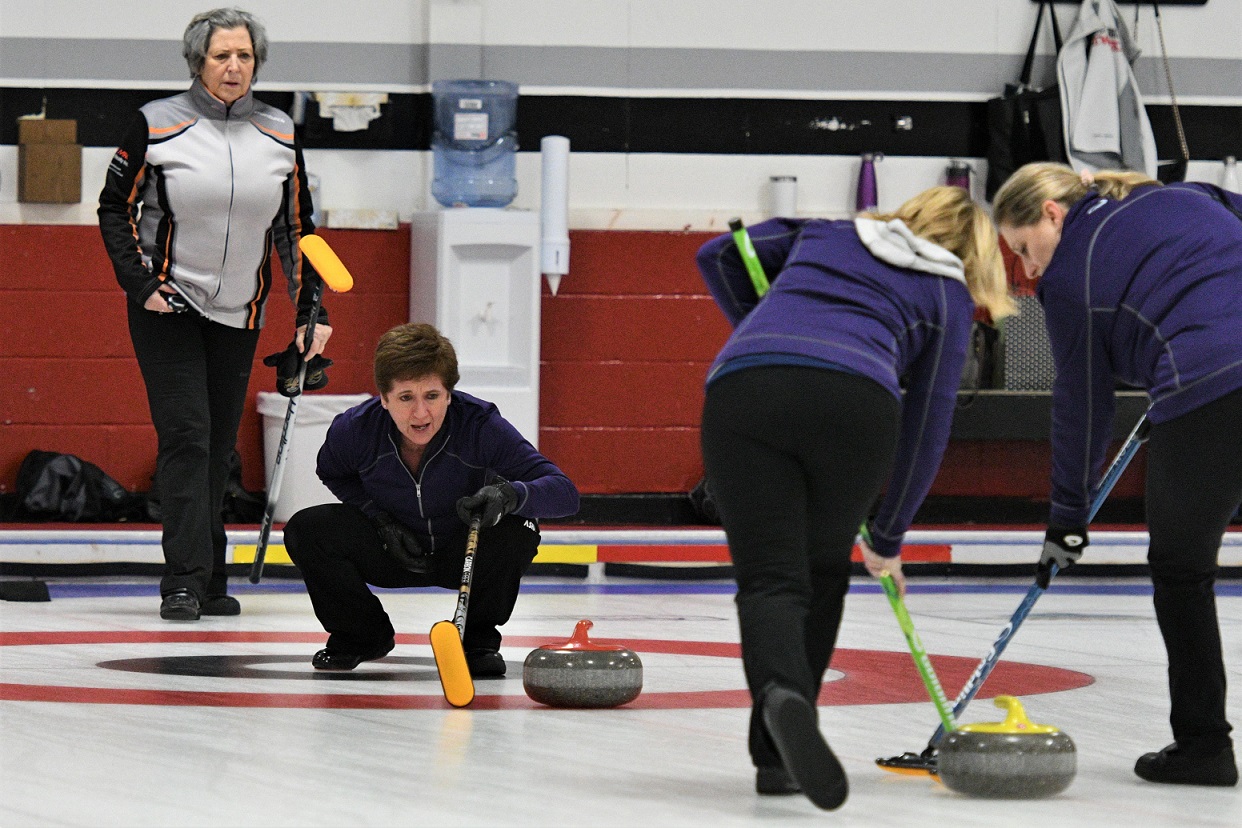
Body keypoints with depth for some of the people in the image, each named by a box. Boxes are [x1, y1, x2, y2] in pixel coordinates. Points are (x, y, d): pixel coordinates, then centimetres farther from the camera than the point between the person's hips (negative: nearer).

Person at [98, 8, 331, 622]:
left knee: (218, 447, 7)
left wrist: (310, 312, 4)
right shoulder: (158, 124, -8)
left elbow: (296, 227, 10)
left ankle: (208, 582, 15)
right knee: (186, 434, -13)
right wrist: (140, 284, -10)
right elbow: (115, 207, -1)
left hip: (239, 316, 4)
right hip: (167, 308, -4)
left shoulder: (279, 133, 2)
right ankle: (184, 581, -14)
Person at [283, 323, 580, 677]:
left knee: (516, 532, -34)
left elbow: (565, 492, -31)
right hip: (395, 552, 2)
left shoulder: (481, 425, -28)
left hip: (465, 555, -2)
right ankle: (362, 635, 7)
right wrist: (380, 520, -12)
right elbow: (333, 473, 5)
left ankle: (478, 639, -3)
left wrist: (510, 494, -53)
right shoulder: (353, 429, -22)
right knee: (305, 530, -22)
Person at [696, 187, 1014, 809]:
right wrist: (889, 538, 35)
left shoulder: (823, 235, 36)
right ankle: (781, 754, 17)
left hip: (742, 385, 1)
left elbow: (718, 255, 29)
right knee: (822, 572, 21)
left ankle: (781, 694, -36)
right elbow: (927, 425, 26)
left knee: (770, 578, -4)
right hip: (854, 400, -1)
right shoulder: (948, 295, 27)